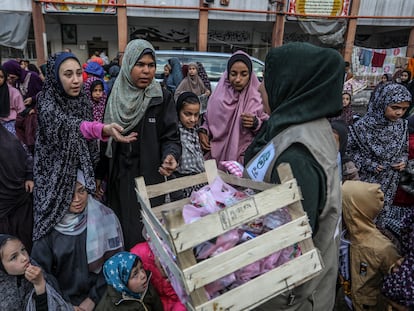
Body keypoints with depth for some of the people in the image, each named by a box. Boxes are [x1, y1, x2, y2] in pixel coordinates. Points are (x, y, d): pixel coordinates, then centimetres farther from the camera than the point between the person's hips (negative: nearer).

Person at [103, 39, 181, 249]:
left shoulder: (162, 98, -5)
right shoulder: (115, 97, 3)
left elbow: (171, 137, -6)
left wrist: (171, 155, -28)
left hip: (150, 180, -2)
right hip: (119, 180, 3)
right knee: (121, 230, 15)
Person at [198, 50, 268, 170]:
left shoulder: (258, 96, -6)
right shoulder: (219, 94, 0)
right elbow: (208, 119, 13)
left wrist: (256, 123, -19)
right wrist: (202, 131, -5)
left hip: (244, 158, -2)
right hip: (217, 155, 2)